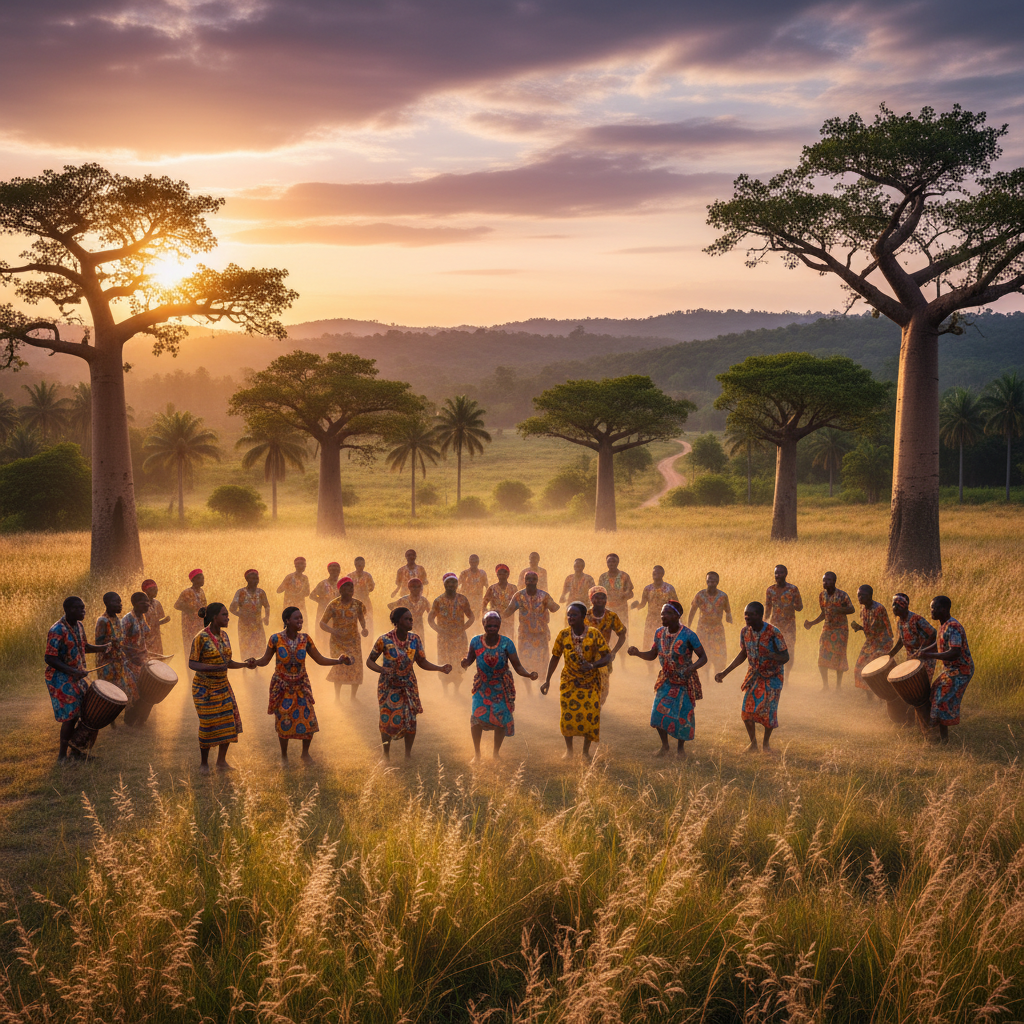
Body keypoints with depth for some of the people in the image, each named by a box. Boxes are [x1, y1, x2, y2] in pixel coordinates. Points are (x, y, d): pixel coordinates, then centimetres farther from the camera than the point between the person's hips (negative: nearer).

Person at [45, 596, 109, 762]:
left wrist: (102, 648, 2)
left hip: (77, 677, 8)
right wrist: (72, 671, -33)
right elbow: (49, 658, -24)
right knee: (70, 716, -8)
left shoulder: (79, 626, 6)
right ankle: (62, 756, 4)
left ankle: (75, 750, 24)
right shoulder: (57, 631, -21)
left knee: (79, 713, 11)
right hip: (60, 679, -8)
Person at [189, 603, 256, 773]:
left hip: (222, 686, 6)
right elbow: (192, 664, -17)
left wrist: (245, 664, -5)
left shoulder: (224, 636, 4)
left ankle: (221, 760, 14)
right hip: (204, 687, -6)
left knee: (228, 721, 0)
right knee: (207, 725, -1)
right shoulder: (200, 638, -16)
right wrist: (214, 667, -30)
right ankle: (204, 762, 18)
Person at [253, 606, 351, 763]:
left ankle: (305, 753, 19)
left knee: (308, 720, -4)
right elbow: (265, 660, -8)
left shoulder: (305, 639, -5)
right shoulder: (276, 639, -12)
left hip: (301, 686, 2)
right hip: (282, 687, -2)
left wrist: (339, 661, -13)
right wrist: (253, 662, -29)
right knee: (283, 722, 1)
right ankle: (284, 756, 23)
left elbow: (320, 660, -1)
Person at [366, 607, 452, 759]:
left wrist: (441, 668, -17)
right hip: (389, 687, -3)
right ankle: (386, 755, 19)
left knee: (411, 720, 1)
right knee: (388, 720, 1)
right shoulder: (384, 640, -17)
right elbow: (370, 661, -8)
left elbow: (422, 662, -1)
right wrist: (382, 670, -27)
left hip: (409, 686, 3)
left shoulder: (415, 639, -7)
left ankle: (408, 754, 19)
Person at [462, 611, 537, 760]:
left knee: (501, 719, 0)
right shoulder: (476, 642, -11)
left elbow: (517, 666, -15)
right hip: (482, 686, 1)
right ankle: (477, 753, 9)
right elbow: (470, 659, 1)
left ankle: (496, 754, 21)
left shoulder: (506, 643, -15)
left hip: (501, 687, -1)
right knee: (476, 716, -11)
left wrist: (528, 674, -34)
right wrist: (465, 663, -24)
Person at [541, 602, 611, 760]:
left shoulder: (594, 634, -10)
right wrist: (547, 681, 1)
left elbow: (608, 656, -8)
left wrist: (593, 665, -27)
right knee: (567, 715, -6)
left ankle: (586, 751, 13)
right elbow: (555, 658, 4)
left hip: (590, 681, -1)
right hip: (569, 681, 1)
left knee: (590, 715, -5)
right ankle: (569, 750, 15)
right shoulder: (563, 634, -5)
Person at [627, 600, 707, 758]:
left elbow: (703, 657, -15)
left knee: (683, 715, -2)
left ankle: (681, 747, 22)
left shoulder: (688, 635, -19)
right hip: (666, 680, 4)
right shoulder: (659, 633, -3)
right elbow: (652, 655, 7)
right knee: (659, 711, -8)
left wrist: (691, 668, -34)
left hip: (684, 681, -4)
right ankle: (664, 745, 13)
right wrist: (637, 653, -13)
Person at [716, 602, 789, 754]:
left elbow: (786, 657, -19)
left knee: (768, 712, -2)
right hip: (754, 675, 4)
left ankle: (766, 743, 23)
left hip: (772, 677, -4)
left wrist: (772, 655, -41)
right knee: (747, 710, -6)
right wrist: (724, 672, 5)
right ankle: (753, 743, 15)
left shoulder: (773, 632, -23)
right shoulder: (745, 632, -7)